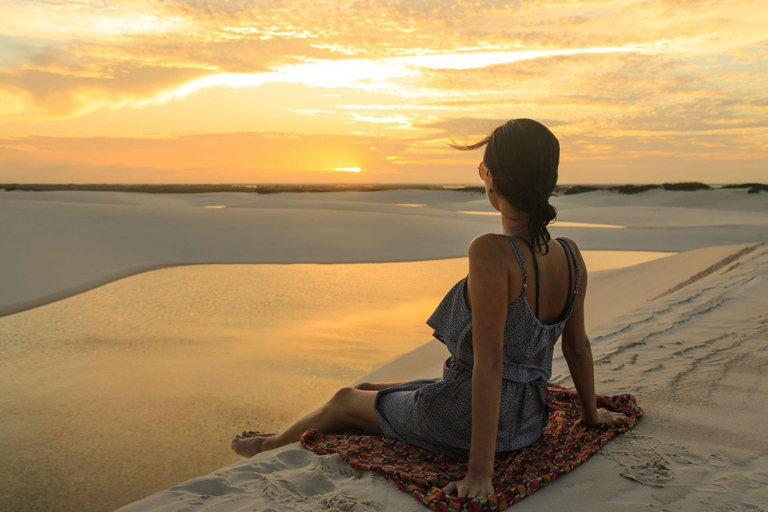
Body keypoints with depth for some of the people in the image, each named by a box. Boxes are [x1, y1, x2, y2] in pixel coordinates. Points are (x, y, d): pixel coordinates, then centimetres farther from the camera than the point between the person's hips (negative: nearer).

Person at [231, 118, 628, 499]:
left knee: (345, 400, 21)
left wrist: (480, 473, -25)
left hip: (463, 425, -6)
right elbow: (578, 344, 4)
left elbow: (488, 363, -30)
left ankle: (275, 444, 48)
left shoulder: (491, 252, -30)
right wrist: (591, 414, 19)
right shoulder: (571, 255, -7)